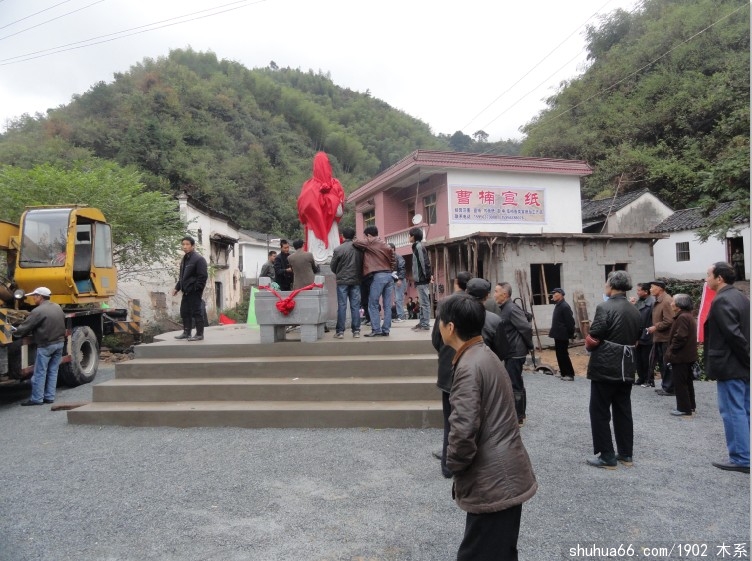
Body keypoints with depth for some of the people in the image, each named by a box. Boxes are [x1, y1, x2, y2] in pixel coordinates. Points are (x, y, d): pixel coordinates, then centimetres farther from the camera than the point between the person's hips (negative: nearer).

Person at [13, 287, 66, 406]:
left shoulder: (38, 311, -15)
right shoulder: (58, 308, 9)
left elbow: (25, 327, -11)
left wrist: (14, 333, 5)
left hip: (45, 345, -7)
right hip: (59, 343, 7)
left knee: (39, 373, 1)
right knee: (53, 371, 11)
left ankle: (36, 398, 5)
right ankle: (49, 397, 15)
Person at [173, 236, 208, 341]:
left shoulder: (199, 259, -13)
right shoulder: (185, 259, 16)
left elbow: (203, 276, -17)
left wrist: (197, 288, -20)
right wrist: (177, 287, 17)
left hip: (194, 291, -9)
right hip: (186, 291, 9)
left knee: (196, 312, -5)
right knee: (184, 311, 14)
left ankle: (199, 334, 2)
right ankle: (186, 332, 24)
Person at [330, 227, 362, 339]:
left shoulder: (338, 249, -8)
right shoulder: (359, 248, -2)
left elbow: (333, 267, 1)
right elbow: (362, 264, 4)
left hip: (342, 281, -2)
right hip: (356, 281, 2)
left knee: (342, 306, 1)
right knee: (355, 306, 6)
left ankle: (340, 331, 2)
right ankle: (356, 331, 7)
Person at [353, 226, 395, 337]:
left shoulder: (370, 243, -1)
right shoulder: (386, 246, 19)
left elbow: (355, 243, -2)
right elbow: (394, 262, 15)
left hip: (378, 276, -7)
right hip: (389, 276, 7)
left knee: (373, 305, -1)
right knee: (387, 305, 6)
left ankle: (376, 330, -5)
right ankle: (386, 330, 7)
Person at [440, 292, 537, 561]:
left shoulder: (469, 367, -22)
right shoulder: (486, 355, 8)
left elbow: (463, 430, -28)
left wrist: (454, 464, -9)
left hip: (492, 481, -9)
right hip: (506, 474, 9)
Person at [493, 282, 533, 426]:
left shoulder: (512, 309, -19)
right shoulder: (504, 309, 10)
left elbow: (526, 328, -23)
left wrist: (529, 346, -12)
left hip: (515, 353, -10)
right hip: (510, 352, 10)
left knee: (515, 384, -1)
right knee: (514, 383, 18)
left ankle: (518, 417, 9)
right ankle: (519, 413, 30)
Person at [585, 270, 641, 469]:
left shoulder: (604, 307, -15)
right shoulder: (635, 311, 10)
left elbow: (593, 338, -18)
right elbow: (636, 338, 17)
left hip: (605, 368, -7)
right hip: (626, 368, 7)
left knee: (600, 413, 2)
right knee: (623, 411, 15)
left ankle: (606, 456, 5)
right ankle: (625, 454, 21)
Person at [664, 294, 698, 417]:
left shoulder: (682, 317, -20)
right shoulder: (688, 316, 13)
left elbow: (680, 338, -25)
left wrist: (670, 351, -15)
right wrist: (671, 350, 14)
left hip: (680, 356, -11)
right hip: (688, 355, 11)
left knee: (679, 383, -3)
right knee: (687, 381, 18)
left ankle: (684, 408, 2)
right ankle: (690, 406, 27)